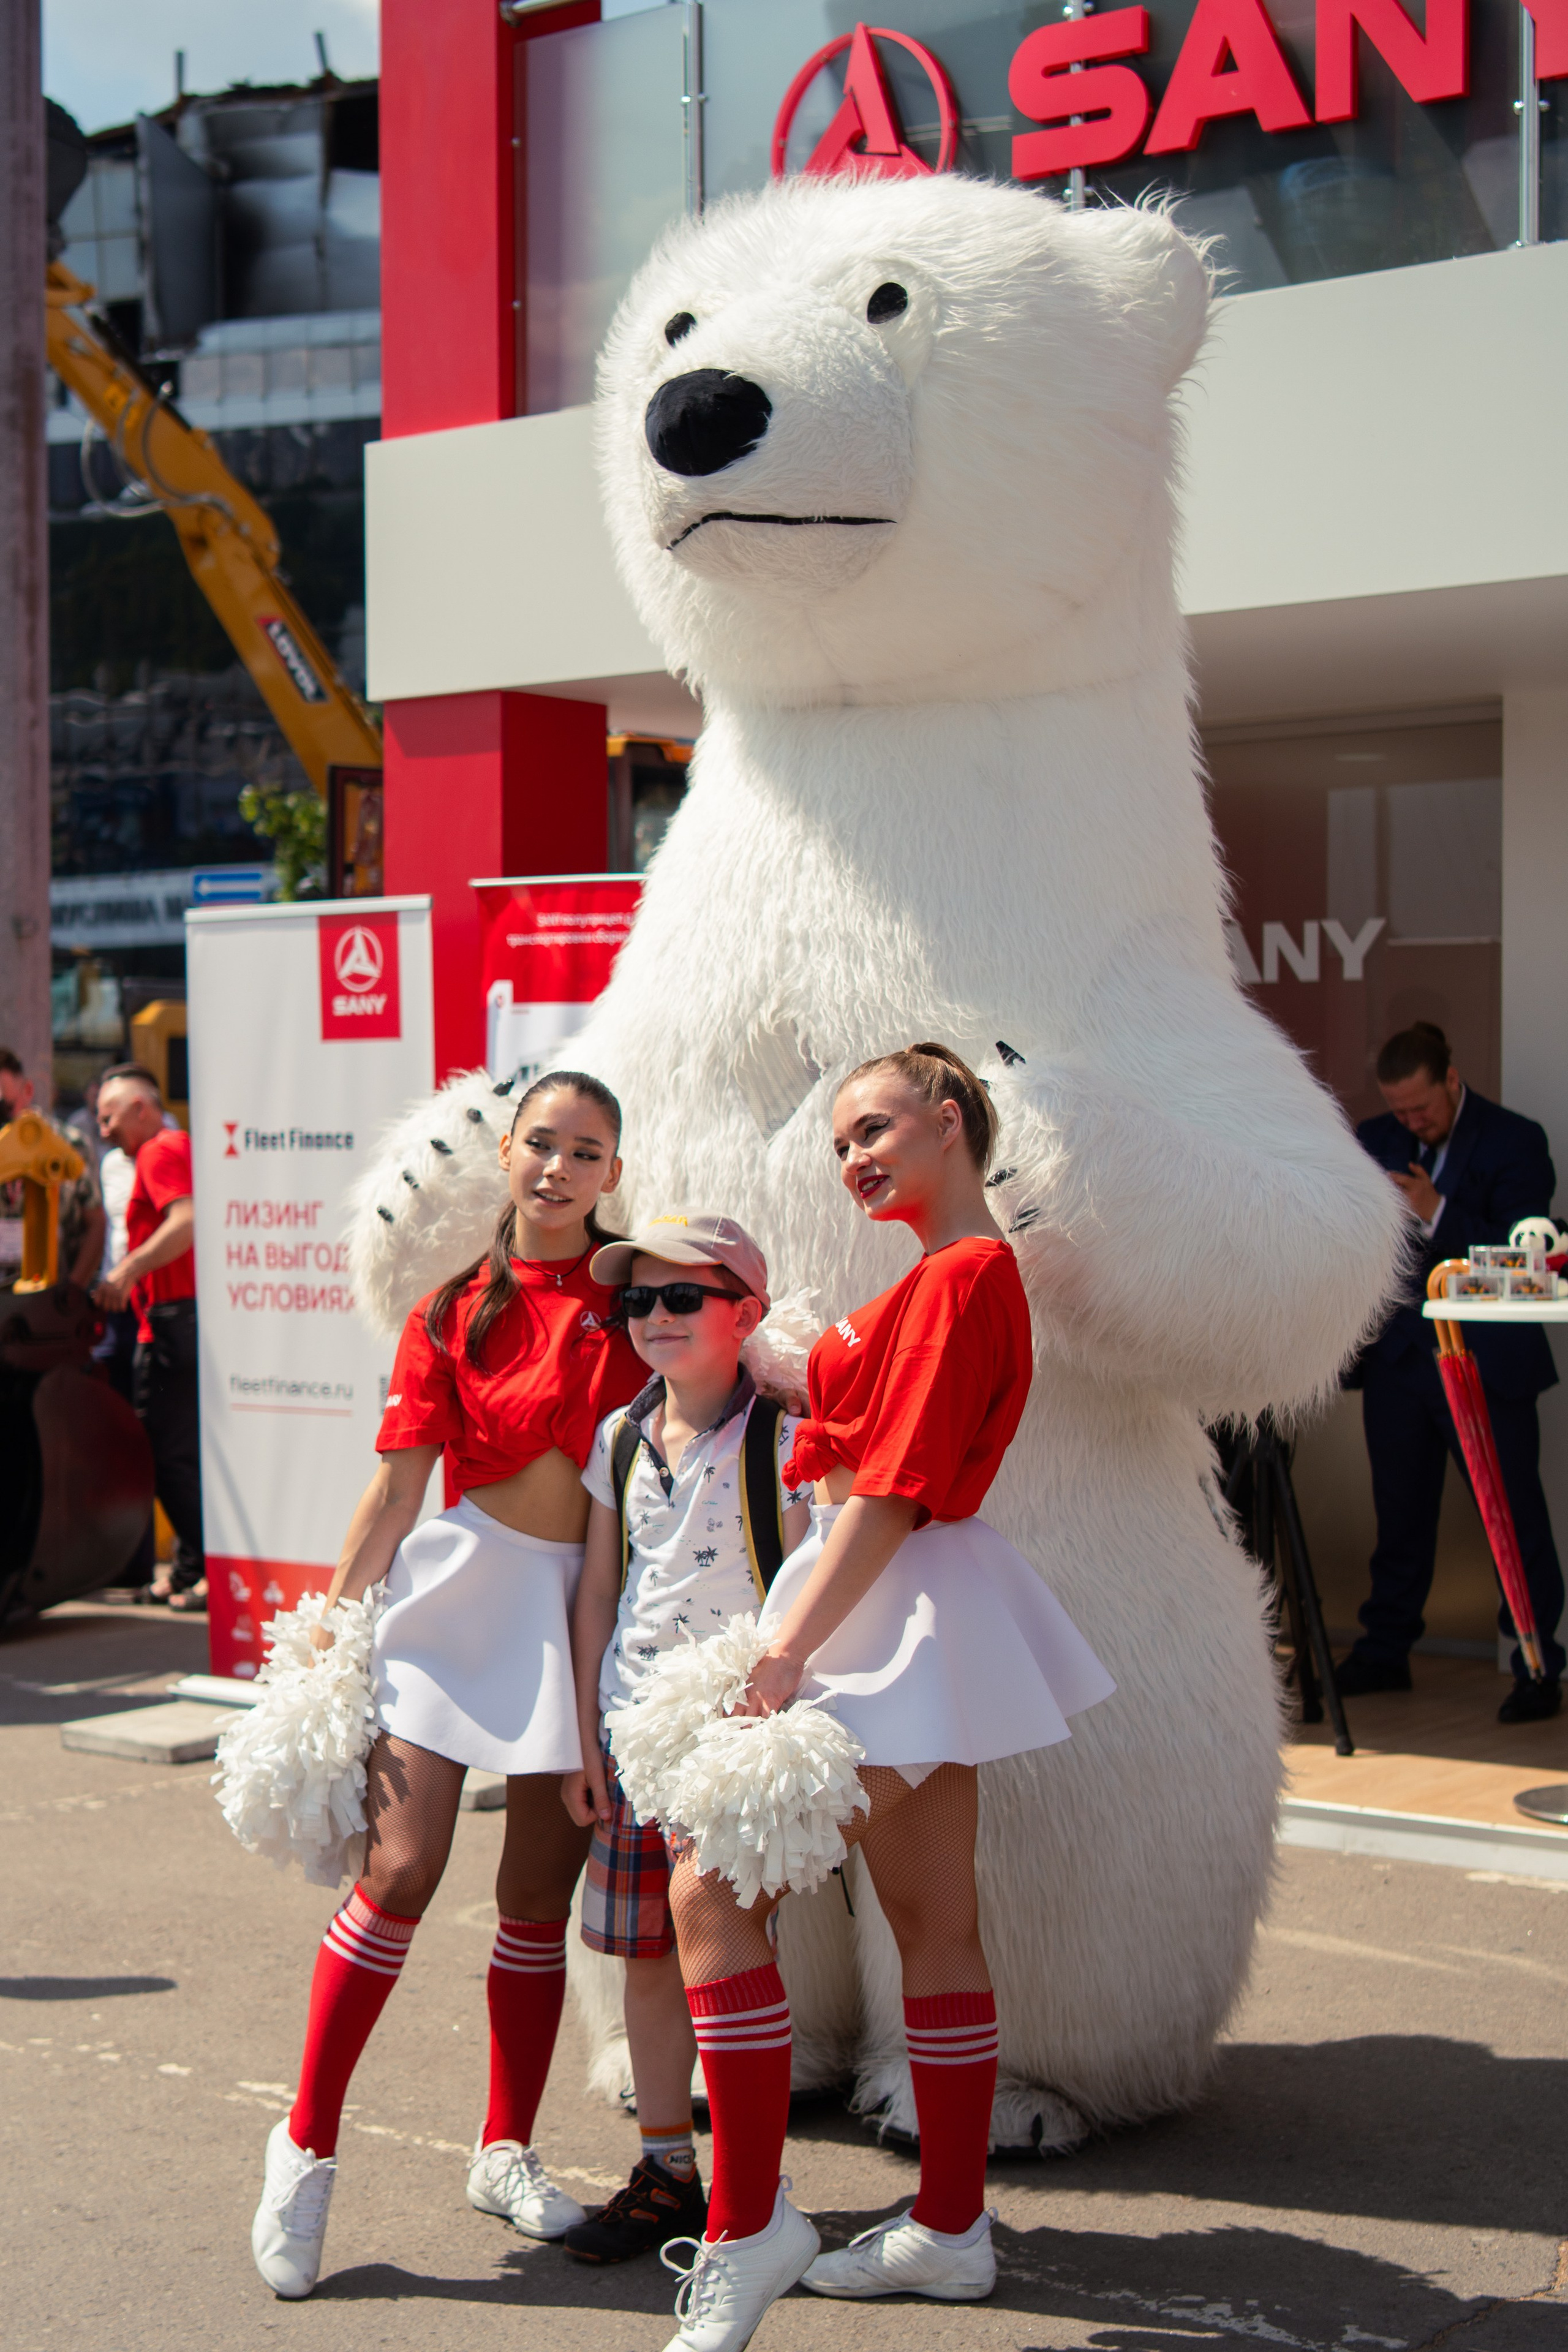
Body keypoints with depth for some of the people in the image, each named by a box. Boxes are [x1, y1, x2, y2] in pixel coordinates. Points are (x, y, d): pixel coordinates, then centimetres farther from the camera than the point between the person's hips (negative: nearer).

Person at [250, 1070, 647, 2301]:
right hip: (464, 1586, -1)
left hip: (587, 1602, 1)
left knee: (541, 1887, 7)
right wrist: (332, 1618, -2)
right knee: (400, 1871, -9)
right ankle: (307, 2145, 4)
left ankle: (506, 2150, 22)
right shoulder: (454, 1311, 4)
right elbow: (399, 1481, 1)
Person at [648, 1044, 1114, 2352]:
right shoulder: (958, 1271, 14)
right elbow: (855, 1410, 18)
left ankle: (748, 2226, -5)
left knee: (714, 1886, -10)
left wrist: (787, 1647, -23)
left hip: (892, 1608, -10)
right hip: (908, 1611, 10)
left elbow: (891, 1490, -22)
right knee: (935, 1920, 14)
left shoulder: (961, 1277, -16)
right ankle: (951, 2229, 23)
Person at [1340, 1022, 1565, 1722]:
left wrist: (1438, 1215, -24)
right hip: (1398, 1354, 5)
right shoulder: (1373, 1141, 10)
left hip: (1484, 1364, -5)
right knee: (1400, 1514, 14)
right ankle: (1384, 1652, 25)